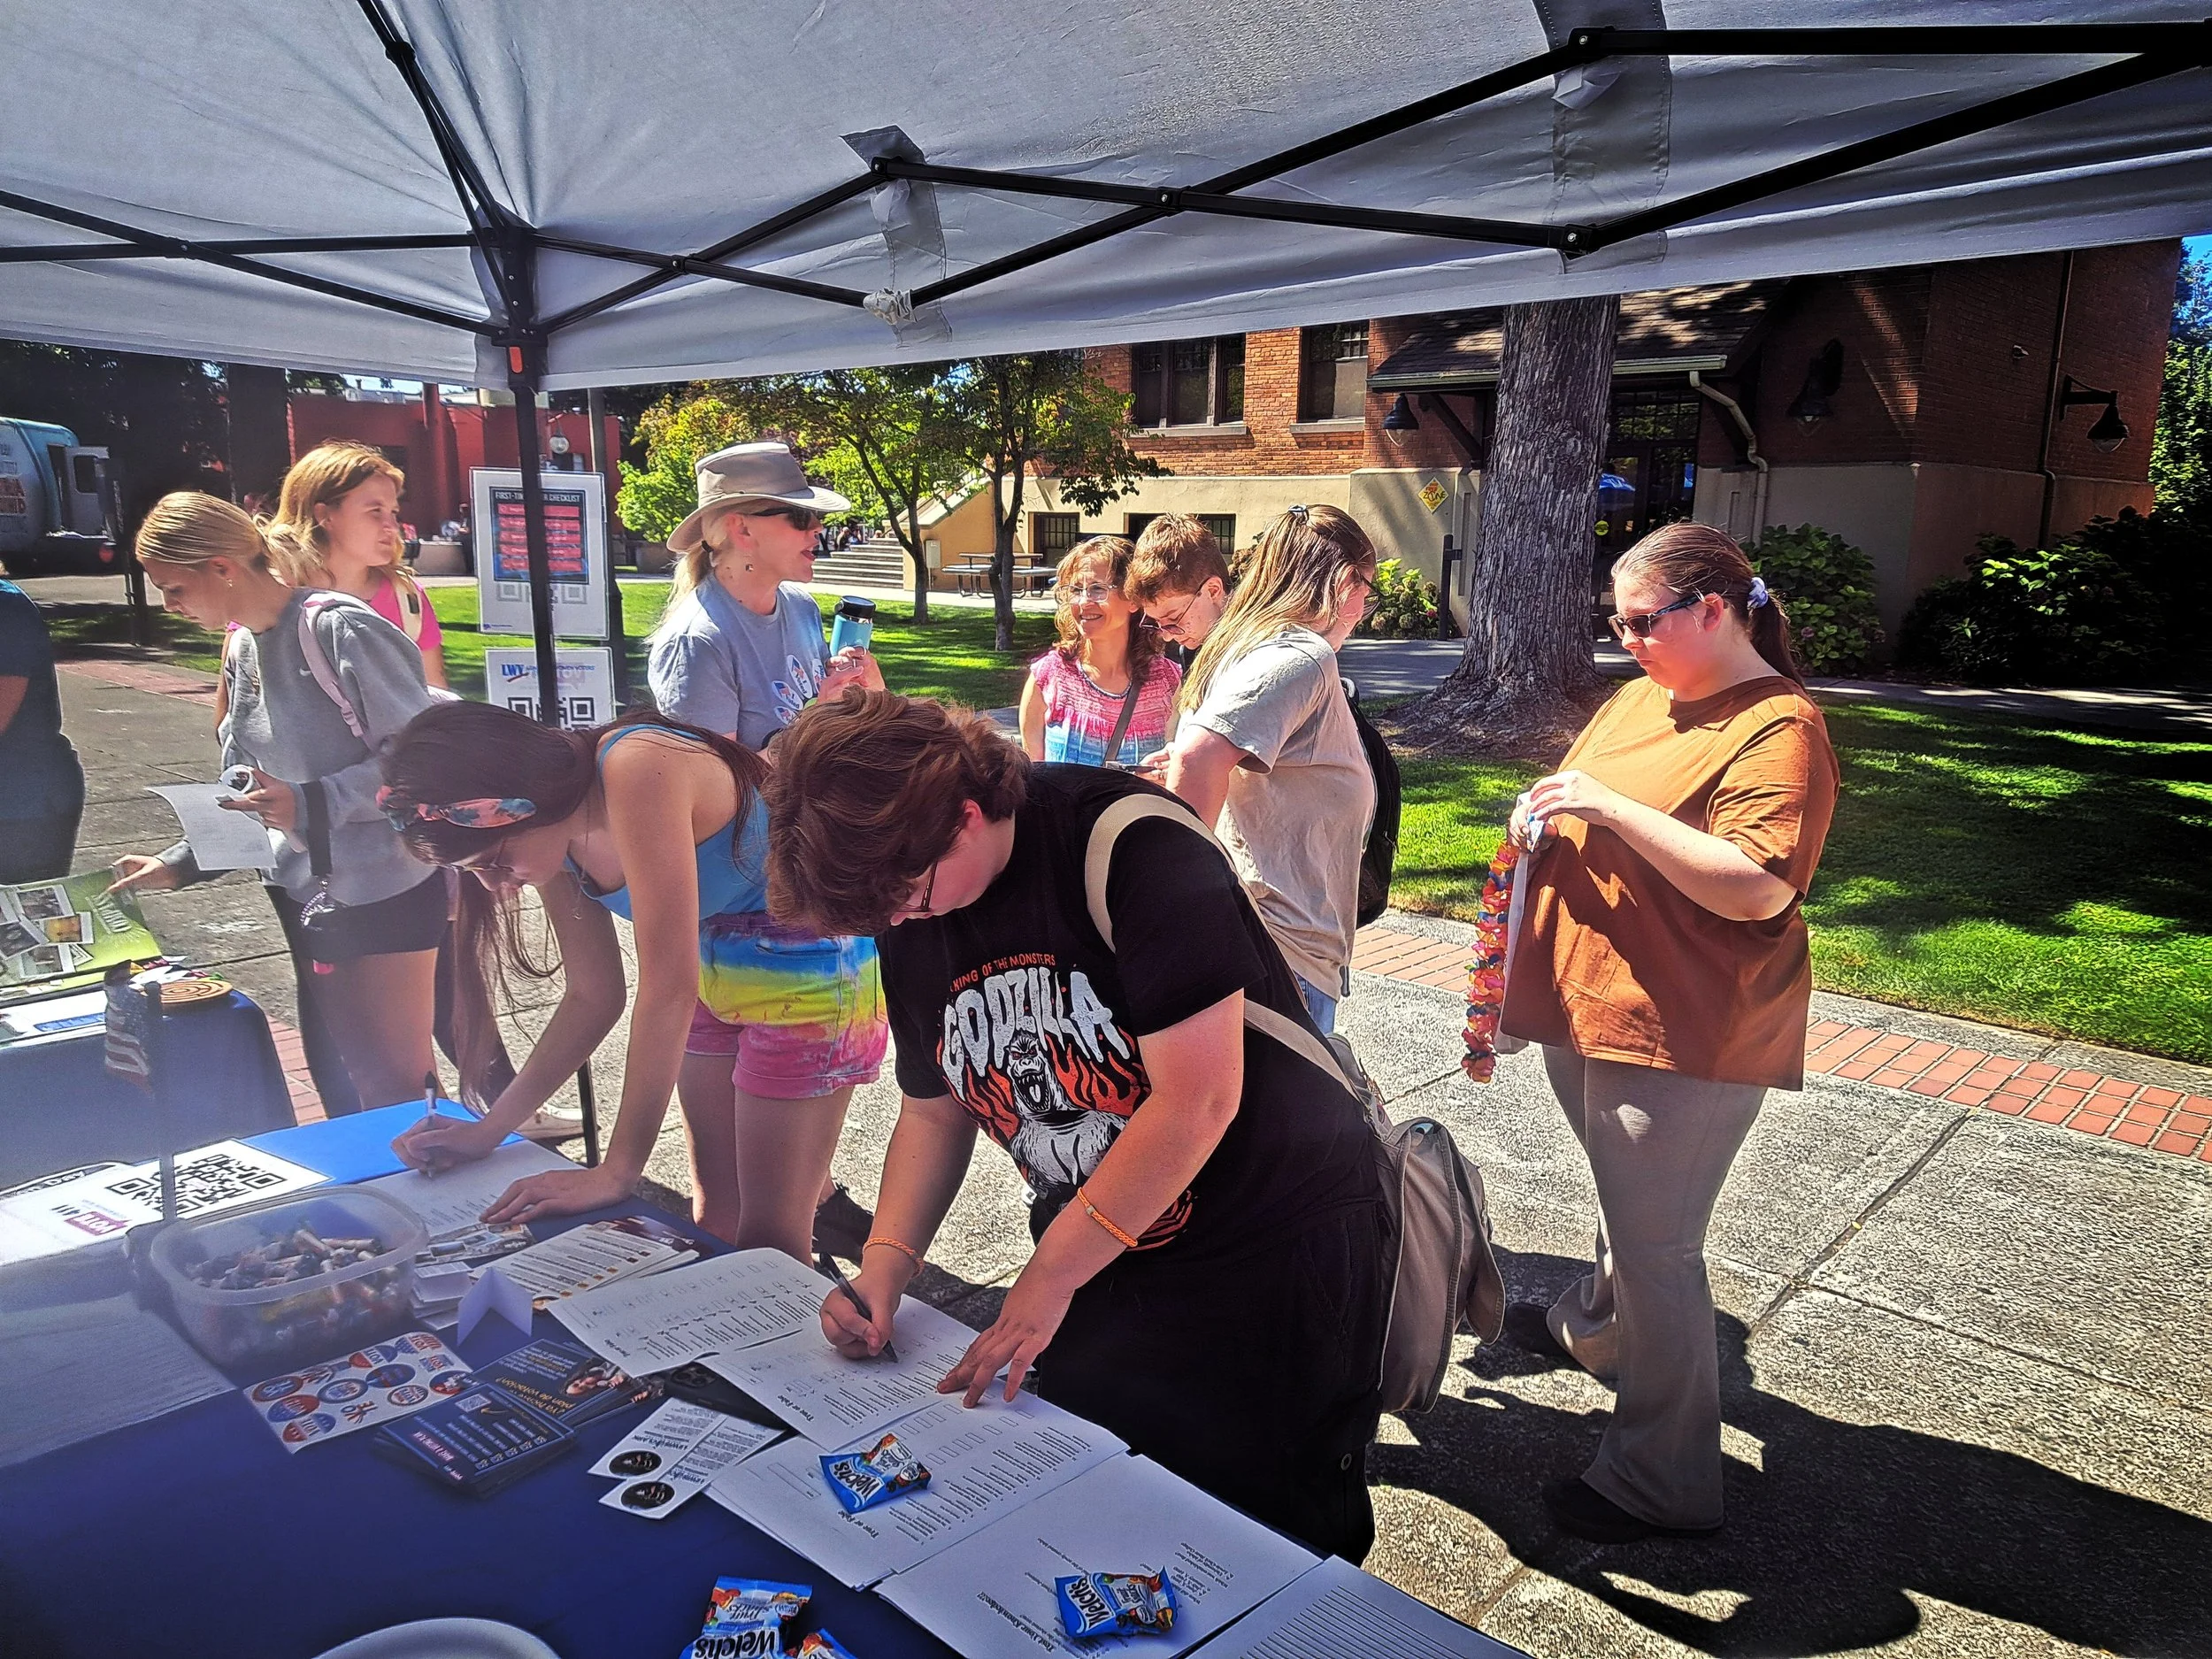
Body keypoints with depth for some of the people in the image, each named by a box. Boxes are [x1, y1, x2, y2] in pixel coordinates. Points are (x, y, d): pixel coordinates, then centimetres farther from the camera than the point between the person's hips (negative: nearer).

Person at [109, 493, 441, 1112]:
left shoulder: (341, 630, -15)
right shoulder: (242, 648, 11)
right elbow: (245, 792, 19)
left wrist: (309, 805, -24)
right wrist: (178, 863, 10)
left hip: (386, 895, -8)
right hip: (308, 895, 8)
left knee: (392, 1086, -2)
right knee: (337, 1083, 15)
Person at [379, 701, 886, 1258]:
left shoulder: (639, 771, -31)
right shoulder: (558, 835, -4)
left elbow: (668, 986, -30)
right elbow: (593, 997, 4)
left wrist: (617, 1172, -25)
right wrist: (489, 1130, 0)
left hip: (808, 974, -8)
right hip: (715, 974, 8)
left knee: (766, 1238, -1)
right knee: (715, 1212, 14)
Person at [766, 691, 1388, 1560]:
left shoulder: (1130, 845, -25)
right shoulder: (908, 916, -2)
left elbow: (1197, 1097, -26)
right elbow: (934, 1109, 10)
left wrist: (1046, 1279, -18)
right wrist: (885, 1262, -6)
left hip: (1277, 1246, -6)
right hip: (1095, 1261, 6)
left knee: (1279, 1540, 8)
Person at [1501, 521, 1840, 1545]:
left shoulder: (1779, 728, -16)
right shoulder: (1644, 696, 11)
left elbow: (1757, 889, -27)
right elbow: (1590, 815, 23)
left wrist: (1612, 808, -27)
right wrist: (1548, 820, 0)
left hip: (1685, 1035, -8)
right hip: (1591, 1007, 8)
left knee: (1655, 1243, 0)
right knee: (1625, 1202, 28)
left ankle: (1662, 1480, 14)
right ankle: (1598, 1326, 51)